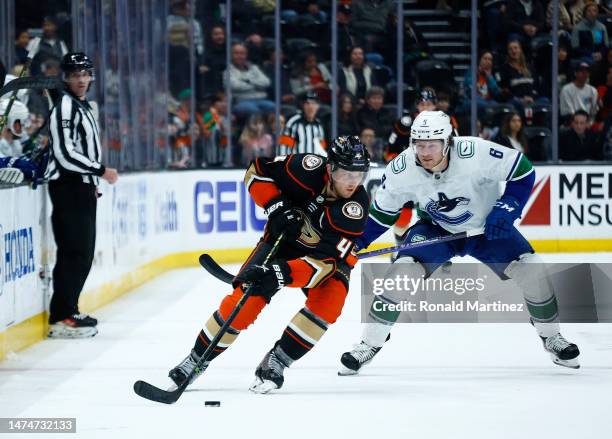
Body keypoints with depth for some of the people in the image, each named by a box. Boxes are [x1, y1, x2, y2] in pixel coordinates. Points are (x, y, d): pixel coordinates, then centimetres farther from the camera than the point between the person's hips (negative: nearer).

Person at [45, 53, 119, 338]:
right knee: (73, 252, -13)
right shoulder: (65, 107, -12)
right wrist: (101, 171, -16)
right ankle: (61, 318, -14)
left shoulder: (84, 107, 20)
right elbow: (65, 153, -21)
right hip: (68, 188, -10)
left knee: (84, 255, 10)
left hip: (82, 189, 10)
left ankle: (68, 310, 16)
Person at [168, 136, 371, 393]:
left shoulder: (355, 207, -32)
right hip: (284, 239, 1)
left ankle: (273, 365, -12)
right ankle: (195, 362, 3)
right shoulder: (311, 169, -28)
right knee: (244, 299, -14)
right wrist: (276, 206, -25)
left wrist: (282, 275, -49)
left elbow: (326, 260, -37)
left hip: (330, 252, -1)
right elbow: (258, 169, -11)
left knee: (327, 303, -29)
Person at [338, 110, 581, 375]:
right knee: (404, 271, -22)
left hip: (488, 228, -1)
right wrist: (357, 240, -14)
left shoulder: (476, 153, -33)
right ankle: (370, 344, -8)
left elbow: (523, 171, -20)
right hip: (436, 230, 1)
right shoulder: (401, 170, -23)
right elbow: (383, 211, -5)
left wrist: (506, 209, -29)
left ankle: (551, 336, 11)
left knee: (531, 271, -14)